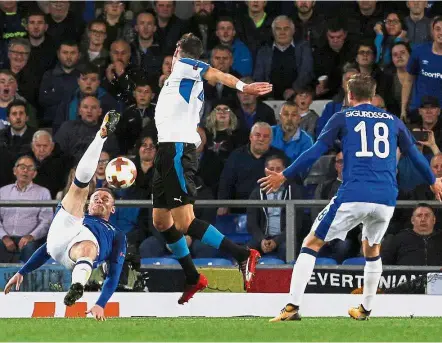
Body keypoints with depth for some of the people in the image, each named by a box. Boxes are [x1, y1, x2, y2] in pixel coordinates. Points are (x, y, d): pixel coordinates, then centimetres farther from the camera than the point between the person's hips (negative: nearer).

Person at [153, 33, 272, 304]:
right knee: (161, 221, 16)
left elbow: (215, 74, -20)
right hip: (168, 149, 10)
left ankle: (244, 255, -18)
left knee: (185, 223, -18)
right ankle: (193, 279, 23)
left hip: (176, 149, -10)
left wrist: (242, 87, -37)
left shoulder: (183, 65, -2)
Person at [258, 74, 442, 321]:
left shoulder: (342, 118, 8)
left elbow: (316, 152, 3)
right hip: (386, 199, 3)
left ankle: (293, 308, -5)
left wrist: (285, 176, 11)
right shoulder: (393, 121, 17)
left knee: (312, 245, 7)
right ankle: (365, 310, 35)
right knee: (372, 250, 30)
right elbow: (415, 155, 27)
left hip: (353, 198, -3)